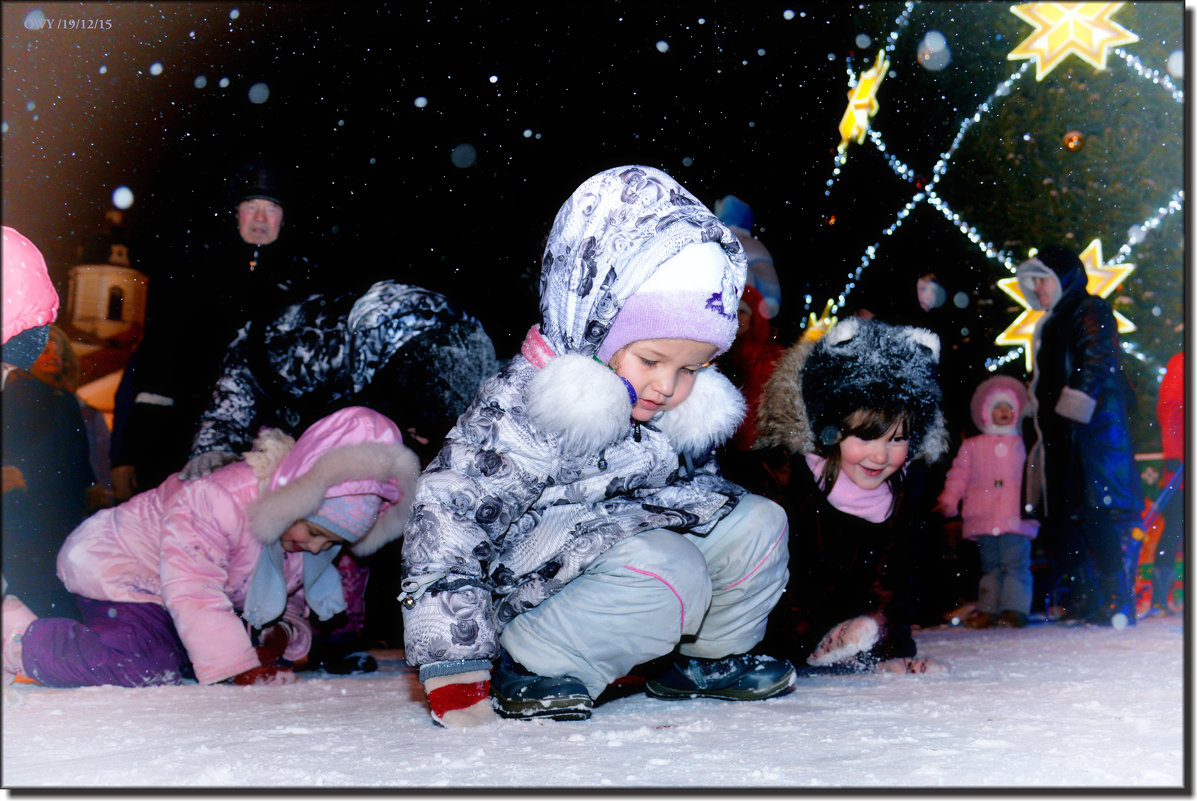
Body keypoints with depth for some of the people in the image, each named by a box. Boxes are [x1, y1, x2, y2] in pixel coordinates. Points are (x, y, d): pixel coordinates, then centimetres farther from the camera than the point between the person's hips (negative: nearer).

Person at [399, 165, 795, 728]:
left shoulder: (688, 416, -1)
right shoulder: (519, 412, -25)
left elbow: (694, 486, 21)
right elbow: (446, 521, -25)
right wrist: (455, 667, -27)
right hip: (531, 591, -8)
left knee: (757, 522, 0)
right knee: (668, 573, -32)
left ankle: (707, 659, 16)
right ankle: (530, 668, -17)